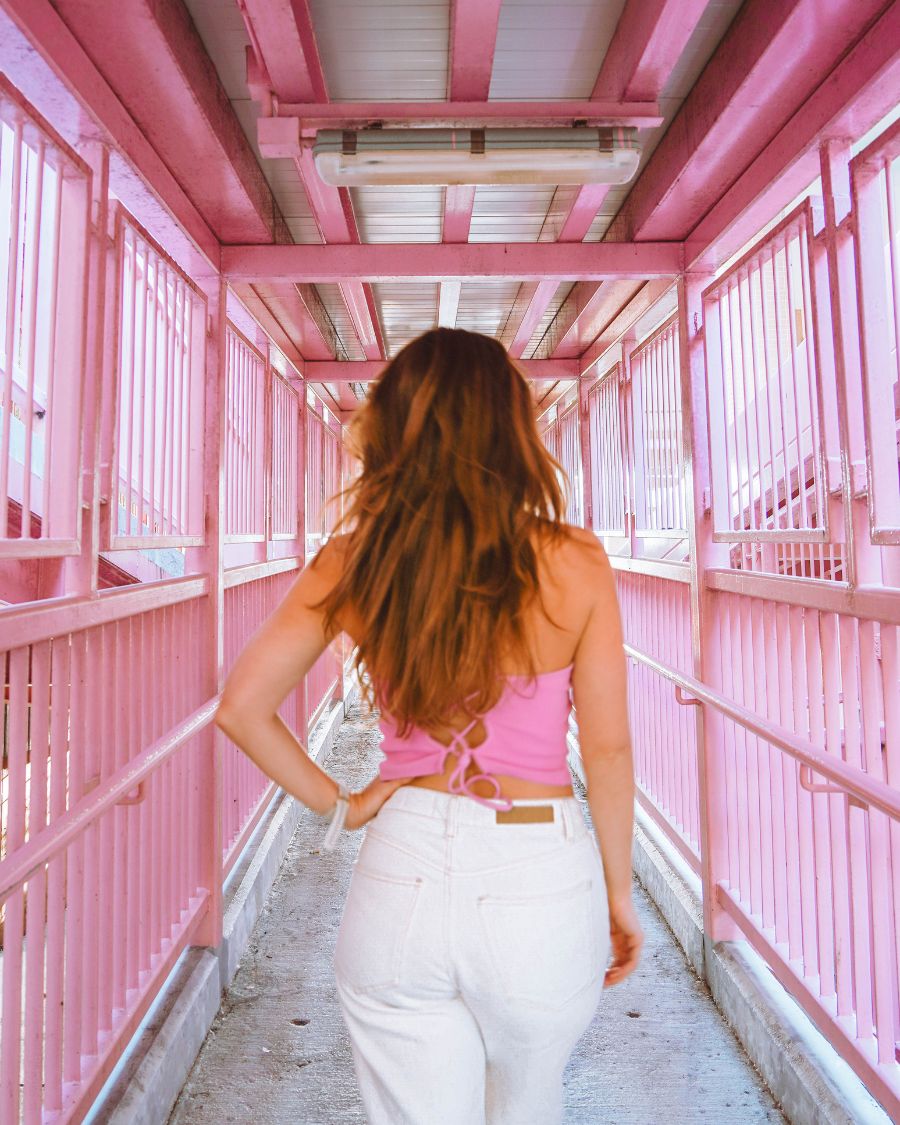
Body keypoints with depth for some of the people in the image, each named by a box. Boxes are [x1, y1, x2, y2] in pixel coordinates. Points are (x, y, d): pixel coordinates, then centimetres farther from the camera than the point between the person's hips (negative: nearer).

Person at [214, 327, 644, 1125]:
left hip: (402, 876, 0)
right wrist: (619, 893, 7)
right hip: (541, 880, 0)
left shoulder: (352, 563, -7)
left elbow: (242, 706, -4)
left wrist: (338, 802, 5)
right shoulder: (575, 565, -12)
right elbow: (608, 751, -6)